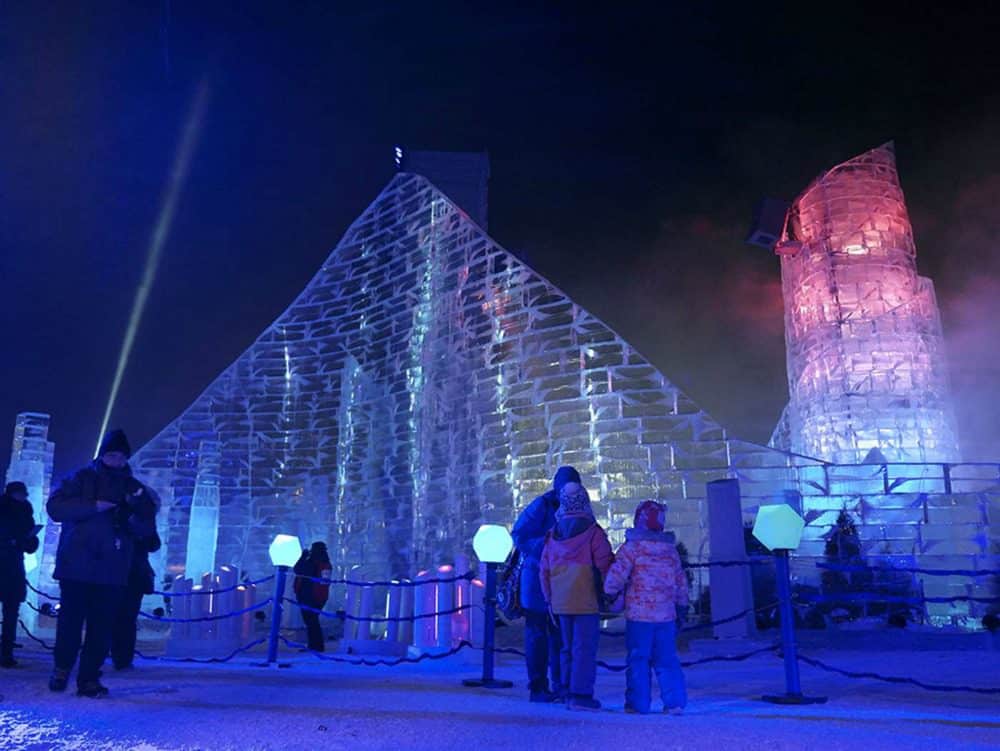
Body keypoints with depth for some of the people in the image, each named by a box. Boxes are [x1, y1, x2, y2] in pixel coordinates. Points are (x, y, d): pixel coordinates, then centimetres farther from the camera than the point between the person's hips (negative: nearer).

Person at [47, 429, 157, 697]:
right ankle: (62, 668, 24)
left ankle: (89, 678, 8)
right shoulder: (82, 479, 6)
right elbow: (55, 507, -6)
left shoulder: (134, 489, 13)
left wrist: (133, 517, -12)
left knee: (101, 627, 0)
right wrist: (93, 507, -15)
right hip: (76, 566, -2)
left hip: (112, 572, 2)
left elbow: (148, 529, 10)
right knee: (70, 620, 2)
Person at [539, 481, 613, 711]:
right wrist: (606, 593, 7)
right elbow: (604, 567, -9)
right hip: (586, 601, -6)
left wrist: (549, 599, 18)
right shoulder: (592, 532, -9)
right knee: (585, 648, -1)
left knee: (568, 647, 16)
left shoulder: (553, 533, 7)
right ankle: (581, 695, -2)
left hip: (561, 602, 6)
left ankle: (569, 692, 21)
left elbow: (544, 569, 11)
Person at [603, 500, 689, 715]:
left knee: (638, 659, 4)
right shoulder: (671, 550, 10)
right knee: (667, 659, 11)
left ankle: (637, 703, 8)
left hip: (639, 615, -4)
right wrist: (681, 608, 24)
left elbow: (617, 575, -13)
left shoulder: (631, 547, -7)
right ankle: (675, 702, 8)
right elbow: (681, 581, 16)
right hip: (666, 615, 4)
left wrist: (610, 593, 3)